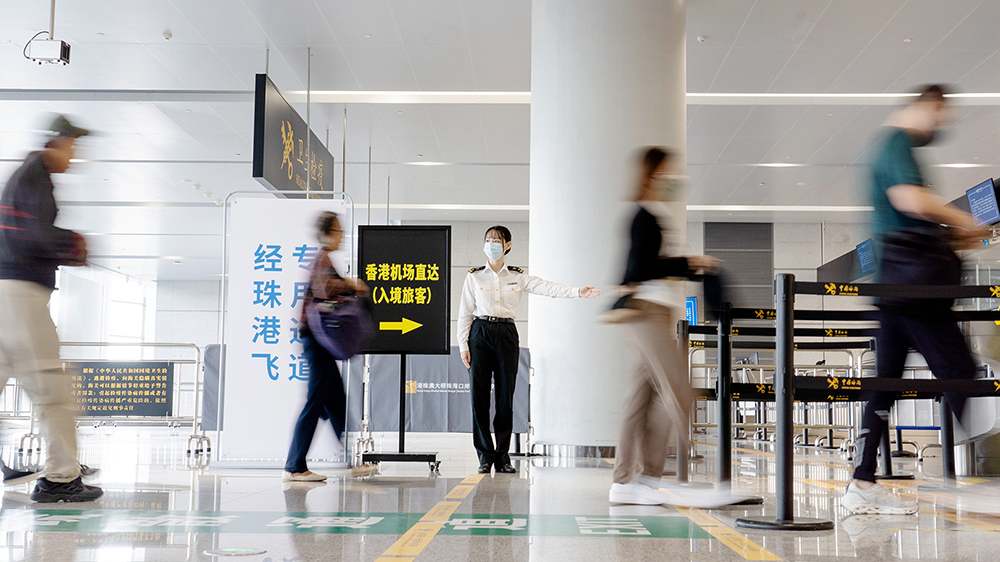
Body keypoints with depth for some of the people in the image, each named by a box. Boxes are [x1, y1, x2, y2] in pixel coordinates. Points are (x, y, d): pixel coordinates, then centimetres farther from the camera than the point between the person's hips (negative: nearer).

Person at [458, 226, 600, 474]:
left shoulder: (517, 276, 10)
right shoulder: (474, 277, 7)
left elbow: (546, 287, -2)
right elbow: (465, 313, 5)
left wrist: (577, 291, -16)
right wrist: (463, 346, -3)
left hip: (507, 335, 1)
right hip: (481, 334, -1)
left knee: (505, 395, 1)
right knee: (480, 395, -4)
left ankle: (503, 454, 8)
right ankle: (485, 455, 4)